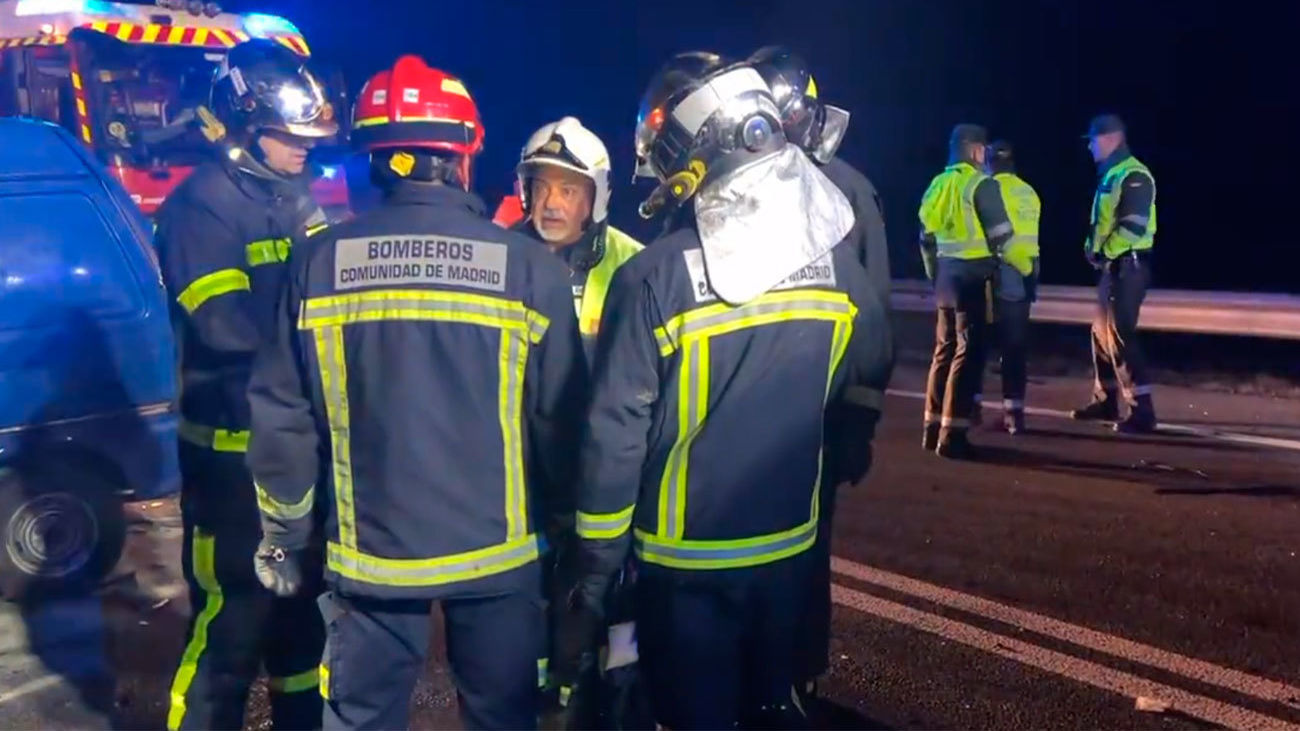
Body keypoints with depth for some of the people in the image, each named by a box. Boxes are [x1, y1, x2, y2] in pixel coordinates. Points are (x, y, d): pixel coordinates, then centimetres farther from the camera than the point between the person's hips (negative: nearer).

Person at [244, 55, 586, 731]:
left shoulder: (320, 264, -7)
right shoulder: (527, 266, -13)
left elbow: (282, 417, -2)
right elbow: (560, 422, -9)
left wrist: (282, 534, 12)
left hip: (368, 551, 1)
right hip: (495, 547, -1)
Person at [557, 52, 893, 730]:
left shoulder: (655, 277, -20)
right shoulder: (836, 261, -4)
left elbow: (615, 433, -18)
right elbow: (866, 383, 9)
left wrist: (593, 573, -8)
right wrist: (837, 467, 27)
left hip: (684, 560, -4)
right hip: (792, 547, 4)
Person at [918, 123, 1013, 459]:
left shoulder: (938, 185, 12)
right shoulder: (982, 183, -10)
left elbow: (927, 238, 15)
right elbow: (1001, 236, -12)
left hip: (946, 274, 7)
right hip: (973, 275, -7)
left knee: (945, 349, 14)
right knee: (968, 353, -4)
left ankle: (934, 428, 19)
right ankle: (952, 434, -4)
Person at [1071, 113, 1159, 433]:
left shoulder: (1133, 176, -14)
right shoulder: (1109, 175, 17)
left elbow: (1134, 227, -22)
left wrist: (1103, 252, -14)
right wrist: (1092, 248, 7)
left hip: (1128, 265, -10)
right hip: (1112, 265, 10)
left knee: (1121, 335, -12)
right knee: (1102, 332, 15)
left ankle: (1142, 412, -9)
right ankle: (1105, 400, 26)